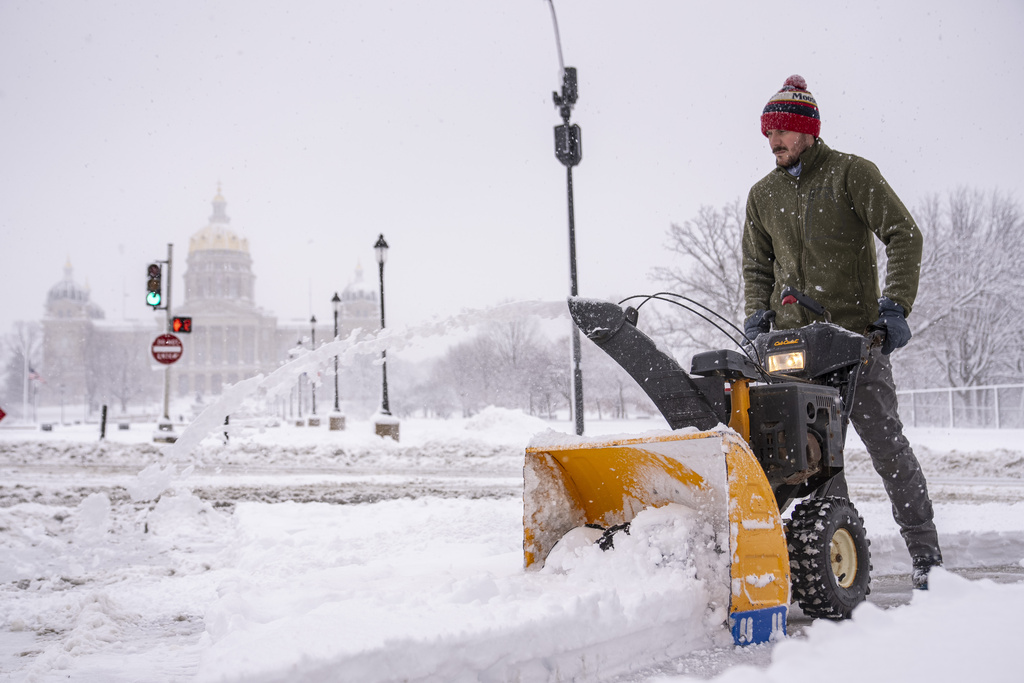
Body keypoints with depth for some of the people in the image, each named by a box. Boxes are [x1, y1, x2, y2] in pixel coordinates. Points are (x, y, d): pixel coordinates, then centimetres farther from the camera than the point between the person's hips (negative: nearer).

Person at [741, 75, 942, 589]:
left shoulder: (851, 174, 1)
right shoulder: (763, 195, 15)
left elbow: (903, 235, -4)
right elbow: (757, 267, 21)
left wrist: (895, 305, -14)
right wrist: (757, 319, 4)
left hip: (855, 335, -4)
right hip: (791, 341, 5)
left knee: (885, 442, -5)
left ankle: (926, 556, 3)